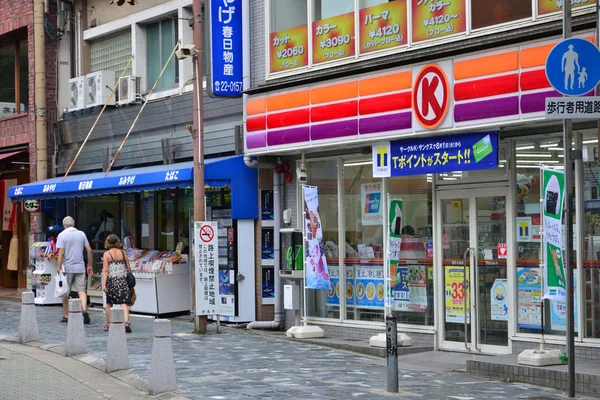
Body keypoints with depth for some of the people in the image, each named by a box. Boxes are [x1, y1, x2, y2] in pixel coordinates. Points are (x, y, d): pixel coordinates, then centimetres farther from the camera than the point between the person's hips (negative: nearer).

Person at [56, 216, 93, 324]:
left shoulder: (62, 235, -4)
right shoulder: (81, 234, 7)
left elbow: (61, 253, -13)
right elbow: (89, 250, 6)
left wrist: (58, 267, -11)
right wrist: (89, 265, 14)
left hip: (67, 267, -3)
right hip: (80, 267, 3)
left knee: (65, 292, 10)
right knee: (81, 290, 2)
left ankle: (66, 316, 16)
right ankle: (84, 309, -21)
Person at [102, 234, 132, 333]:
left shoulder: (107, 254, -3)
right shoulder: (123, 253, 5)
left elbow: (105, 270, -8)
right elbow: (128, 268, 7)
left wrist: (104, 284, -10)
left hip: (111, 280, -1)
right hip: (123, 280, 1)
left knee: (109, 303, 15)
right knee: (124, 303, -4)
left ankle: (108, 324, 22)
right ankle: (126, 322, -22)